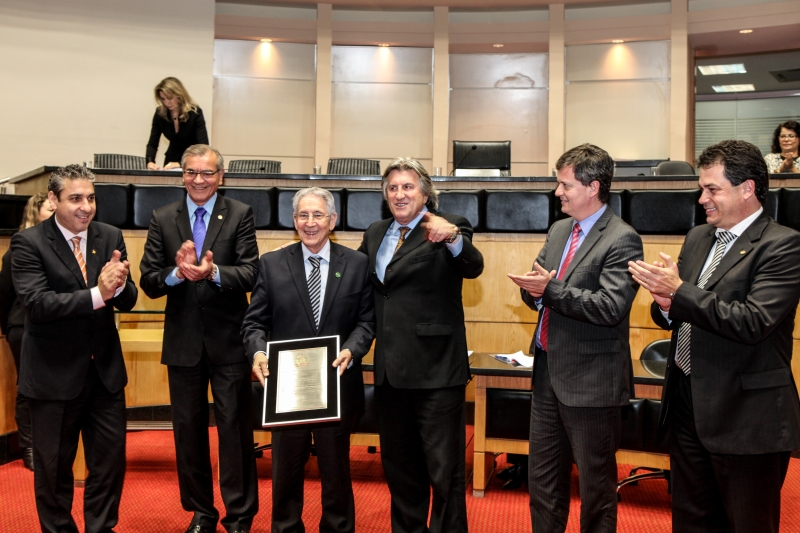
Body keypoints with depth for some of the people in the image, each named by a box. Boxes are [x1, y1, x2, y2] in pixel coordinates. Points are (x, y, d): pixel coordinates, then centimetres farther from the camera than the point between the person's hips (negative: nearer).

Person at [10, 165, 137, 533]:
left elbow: (128, 300, -2)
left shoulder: (110, 237, 2)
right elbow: (37, 303, -23)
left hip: (105, 369, 4)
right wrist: (97, 294, -30)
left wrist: (118, 285, -25)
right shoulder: (28, 243, -11)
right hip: (54, 374, -4)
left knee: (111, 461, 13)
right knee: (53, 467, 12)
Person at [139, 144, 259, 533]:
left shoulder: (240, 215, -3)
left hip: (228, 340, -3)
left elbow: (250, 275, -13)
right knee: (188, 428, 12)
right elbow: (148, 282, -2)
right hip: (183, 341, 3)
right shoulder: (162, 219, 4)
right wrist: (178, 272, -22)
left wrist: (213, 272, -31)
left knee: (235, 428, 3)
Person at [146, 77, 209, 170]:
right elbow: (152, 144, -1)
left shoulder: (195, 113, -16)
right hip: (172, 160, 3)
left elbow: (203, 147, -24)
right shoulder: (160, 113, -6)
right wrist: (150, 162, -22)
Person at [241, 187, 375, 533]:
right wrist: (258, 352, -18)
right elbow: (255, 321, 1)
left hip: (337, 383, 0)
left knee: (336, 468, 14)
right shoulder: (272, 263, 2)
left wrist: (351, 351, -18)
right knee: (286, 469, 13)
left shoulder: (356, 264, 1)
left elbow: (367, 321, 0)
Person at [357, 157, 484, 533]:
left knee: (443, 467, 3)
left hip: (436, 368, -6)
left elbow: (473, 267, -26)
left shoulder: (447, 228, -8)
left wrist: (452, 238, -47)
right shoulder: (375, 234, 11)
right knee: (398, 463, 20)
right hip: (390, 368, 6)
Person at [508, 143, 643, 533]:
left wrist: (551, 289, -23)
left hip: (590, 382, -8)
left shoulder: (621, 240, -14)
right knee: (542, 479, 18)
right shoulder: (558, 231, 11)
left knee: (596, 485, 8)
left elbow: (611, 307, -24)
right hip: (548, 373, 8)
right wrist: (534, 289, -10)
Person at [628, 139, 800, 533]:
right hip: (687, 404, 7)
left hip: (744, 415, -7)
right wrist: (666, 305, -9)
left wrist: (680, 292, -21)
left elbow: (754, 322, -25)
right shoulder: (698, 238, 10)